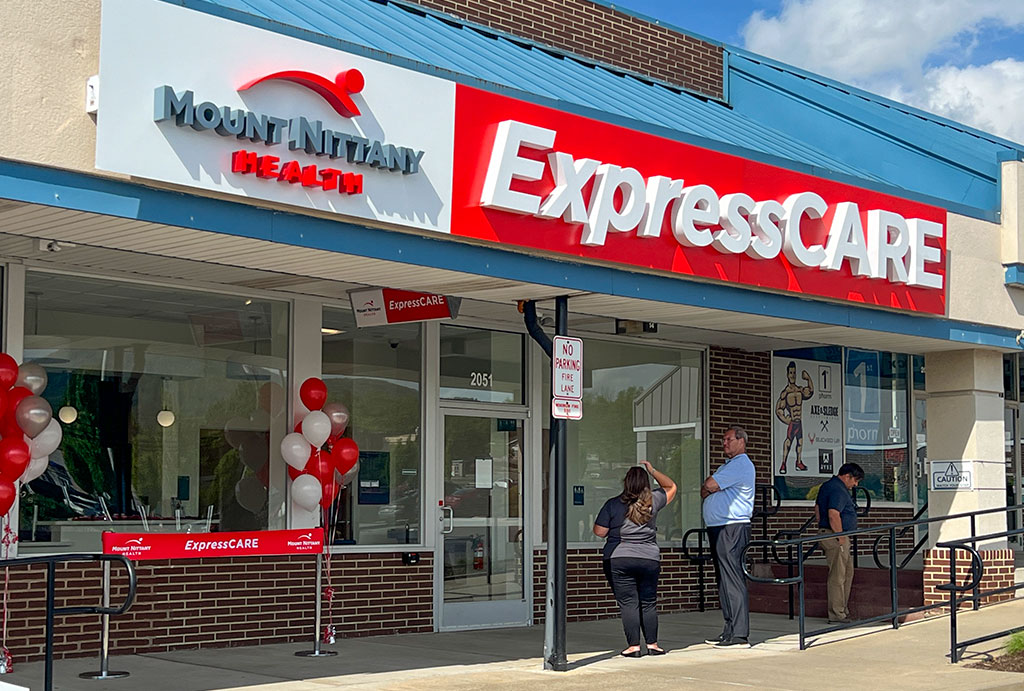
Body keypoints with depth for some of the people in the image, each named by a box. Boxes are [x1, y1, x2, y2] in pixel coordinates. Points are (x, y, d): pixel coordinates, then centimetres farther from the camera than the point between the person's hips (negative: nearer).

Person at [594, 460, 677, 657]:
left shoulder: (613, 504, -4)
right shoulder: (653, 501, 3)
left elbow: (599, 531, -2)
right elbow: (671, 487, 21)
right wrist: (653, 471, 22)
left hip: (618, 560, -2)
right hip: (649, 560, 2)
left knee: (628, 604, -1)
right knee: (649, 603, 11)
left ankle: (634, 646, -3)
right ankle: (652, 644, 14)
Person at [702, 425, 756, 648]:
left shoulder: (741, 465, -11)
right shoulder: (728, 465, 23)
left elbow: (709, 486, -16)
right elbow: (706, 491, 20)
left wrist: (707, 488, 5)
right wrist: (709, 489, -2)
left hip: (732, 528, -11)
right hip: (719, 529, 11)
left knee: (732, 581, -11)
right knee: (724, 581, 12)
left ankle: (739, 635, -12)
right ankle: (730, 631, 17)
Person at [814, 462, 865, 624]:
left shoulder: (827, 486, 16)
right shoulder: (838, 491, -18)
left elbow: (817, 508, 24)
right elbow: (833, 515, -28)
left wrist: (823, 529, 22)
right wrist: (840, 537, -21)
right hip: (835, 537, -11)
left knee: (847, 572, 18)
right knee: (838, 576, -6)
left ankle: (844, 610, 24)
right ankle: (837, 615, -2)